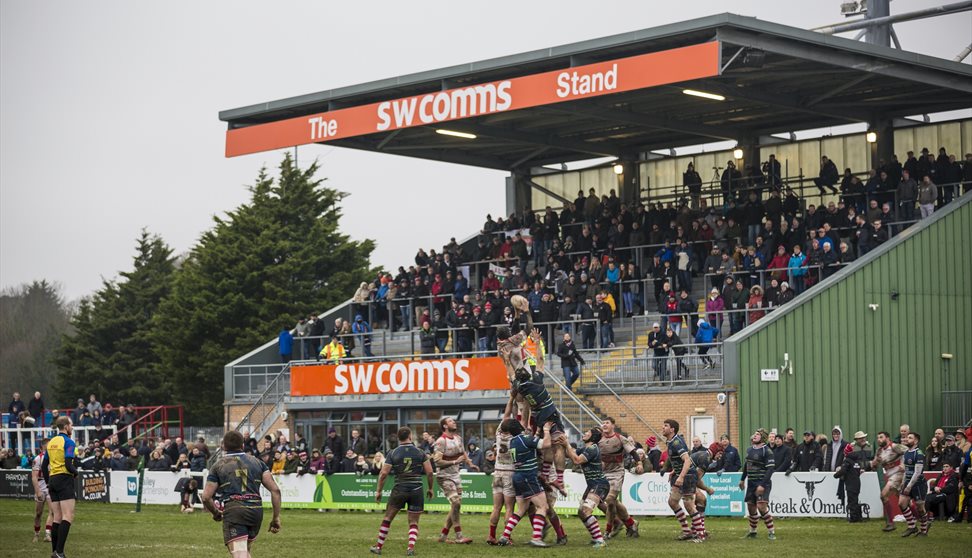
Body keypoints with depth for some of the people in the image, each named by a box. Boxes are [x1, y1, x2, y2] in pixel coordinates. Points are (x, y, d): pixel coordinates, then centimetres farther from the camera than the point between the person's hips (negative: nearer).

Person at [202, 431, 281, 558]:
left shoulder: (218, 466, 9)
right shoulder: (257, 462, 15)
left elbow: (206, 497, 4)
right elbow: (275, 490, 6)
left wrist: (216, 513, 24)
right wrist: (276, 517, 10)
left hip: (233, 510, -4)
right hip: (256, 511, 4)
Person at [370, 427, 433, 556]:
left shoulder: (393, 453, -1)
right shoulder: (420, 452, 1)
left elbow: (383, 473, -5)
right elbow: (429, 472, -1)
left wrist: (378, 491, 3)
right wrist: (430, 488, 12)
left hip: (399, 491, -1)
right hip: (417, 491, 1)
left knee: (387, 519, 13)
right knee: (413, 523, 9)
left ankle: (378, 547, 18)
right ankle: (411, 547, -9)